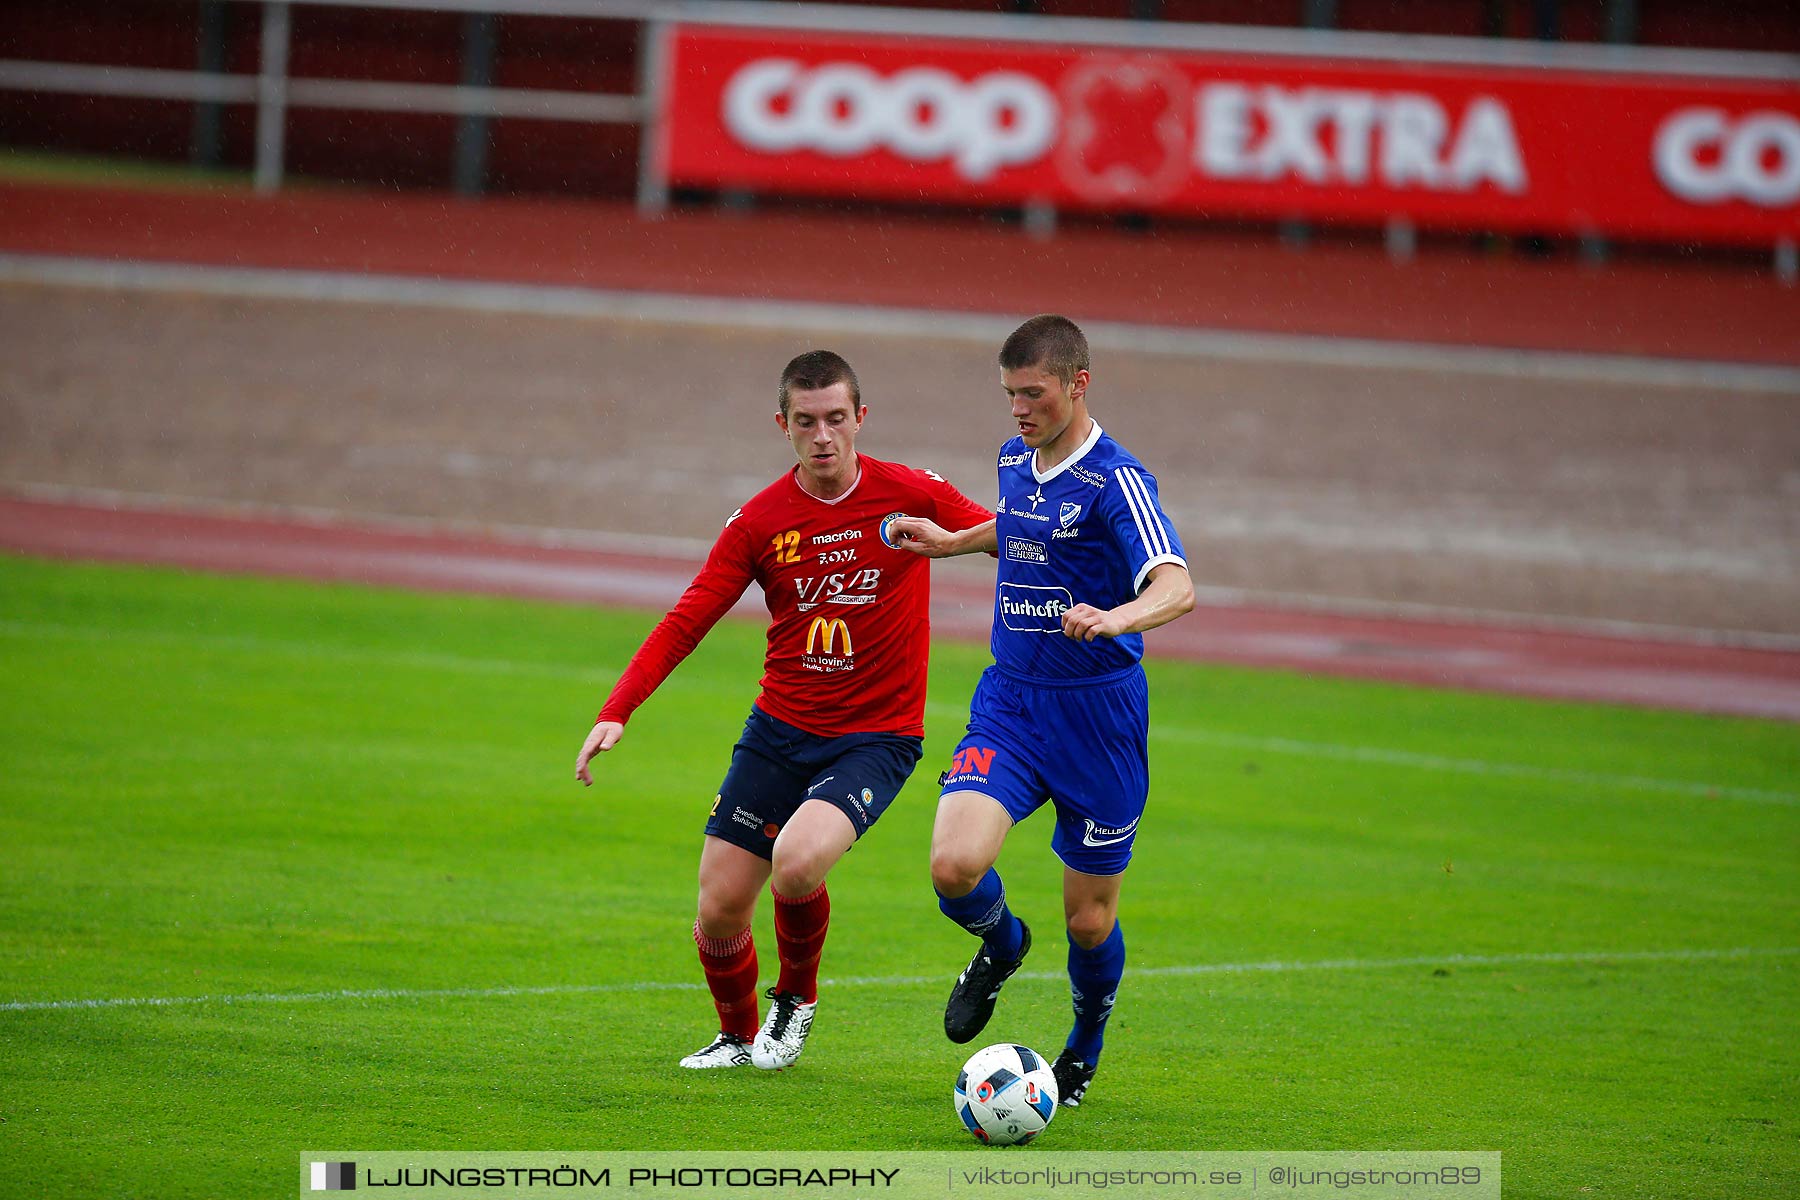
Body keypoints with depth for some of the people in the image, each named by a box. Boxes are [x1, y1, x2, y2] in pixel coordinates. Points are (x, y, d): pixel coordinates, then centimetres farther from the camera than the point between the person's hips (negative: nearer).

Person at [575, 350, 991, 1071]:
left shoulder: (910, 496, -7)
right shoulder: (759, 521, -2)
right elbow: (685, 623, -1)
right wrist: (616, 712, -12)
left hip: (876, 739, -3)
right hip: (779, 731, 3)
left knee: (795, 863, -28)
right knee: (718, 914, -1)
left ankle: (796, 999, 3)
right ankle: (738, 1035, 31)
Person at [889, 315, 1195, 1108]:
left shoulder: (1114, 480, -16)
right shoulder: (1015, 461, 6)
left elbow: (1176, 587, -30)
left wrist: (1115, 617, -48)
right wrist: (954, 541, 24)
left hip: (1098, 714, -5)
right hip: (1009, 703, 5)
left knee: (1089, 916, 6)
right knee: (954, 865, -19)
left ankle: (1087, 1041, 37)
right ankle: (1000, 945, 16)